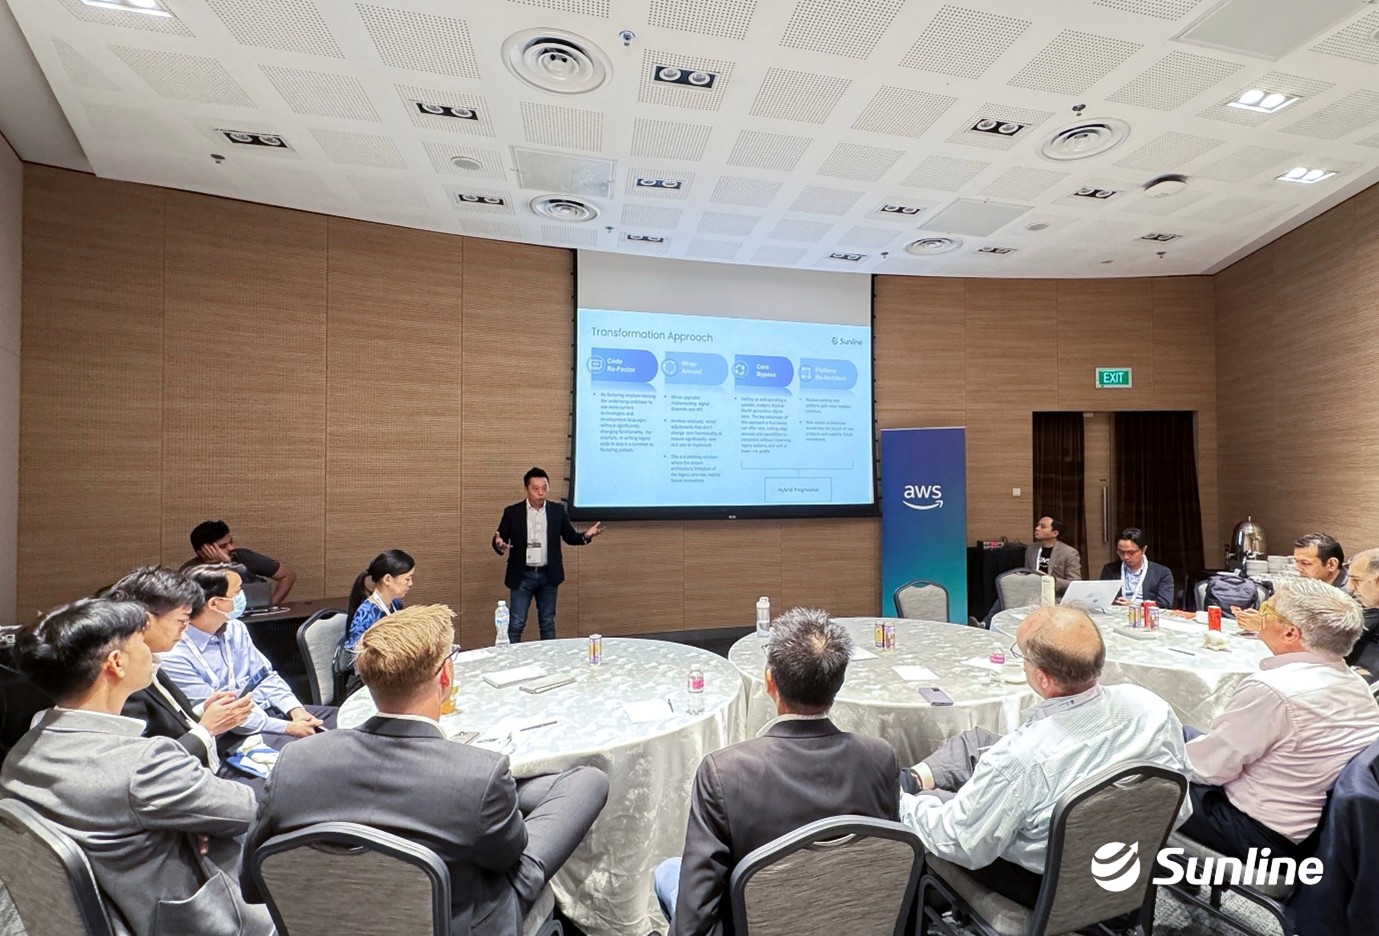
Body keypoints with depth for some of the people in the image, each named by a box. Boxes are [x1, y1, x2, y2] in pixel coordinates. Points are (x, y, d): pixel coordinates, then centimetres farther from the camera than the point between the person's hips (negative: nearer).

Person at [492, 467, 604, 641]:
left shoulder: (558, 510, 1)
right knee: (516, 624, 3)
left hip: (548, 575, 2)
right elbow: (500, 539, -1)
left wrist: (586, 535, -15)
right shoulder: (512, 511, -3)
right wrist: (499, 544, -26)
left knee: (548, 624, 13)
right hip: (522, 576, -2)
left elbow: (570, 536, 5)